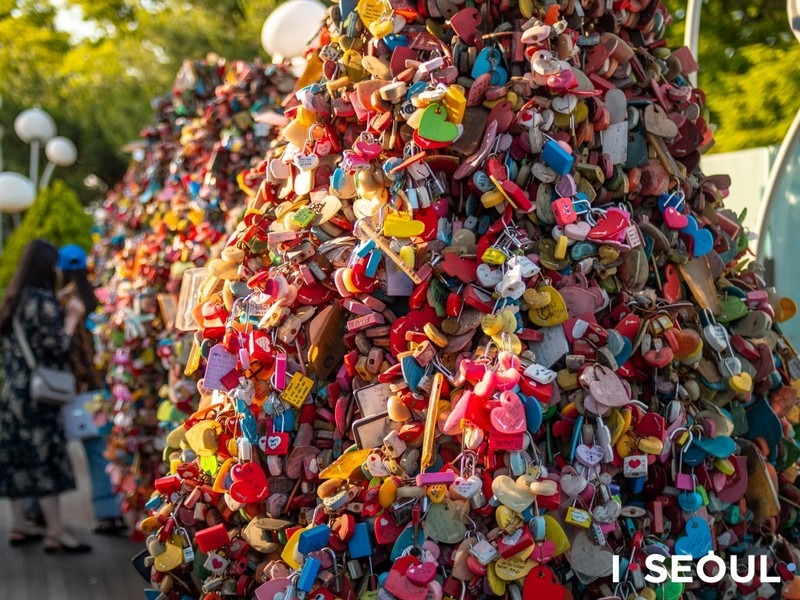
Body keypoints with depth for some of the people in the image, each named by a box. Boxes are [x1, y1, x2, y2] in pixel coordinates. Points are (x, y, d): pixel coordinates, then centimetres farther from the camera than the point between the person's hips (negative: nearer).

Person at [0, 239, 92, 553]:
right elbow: (56, 346, -16)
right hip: (37, 393, -8)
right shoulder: (43, 300, -13)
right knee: (46, 459, -5)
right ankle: (55, 533, -2)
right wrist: (72, 318, -3)